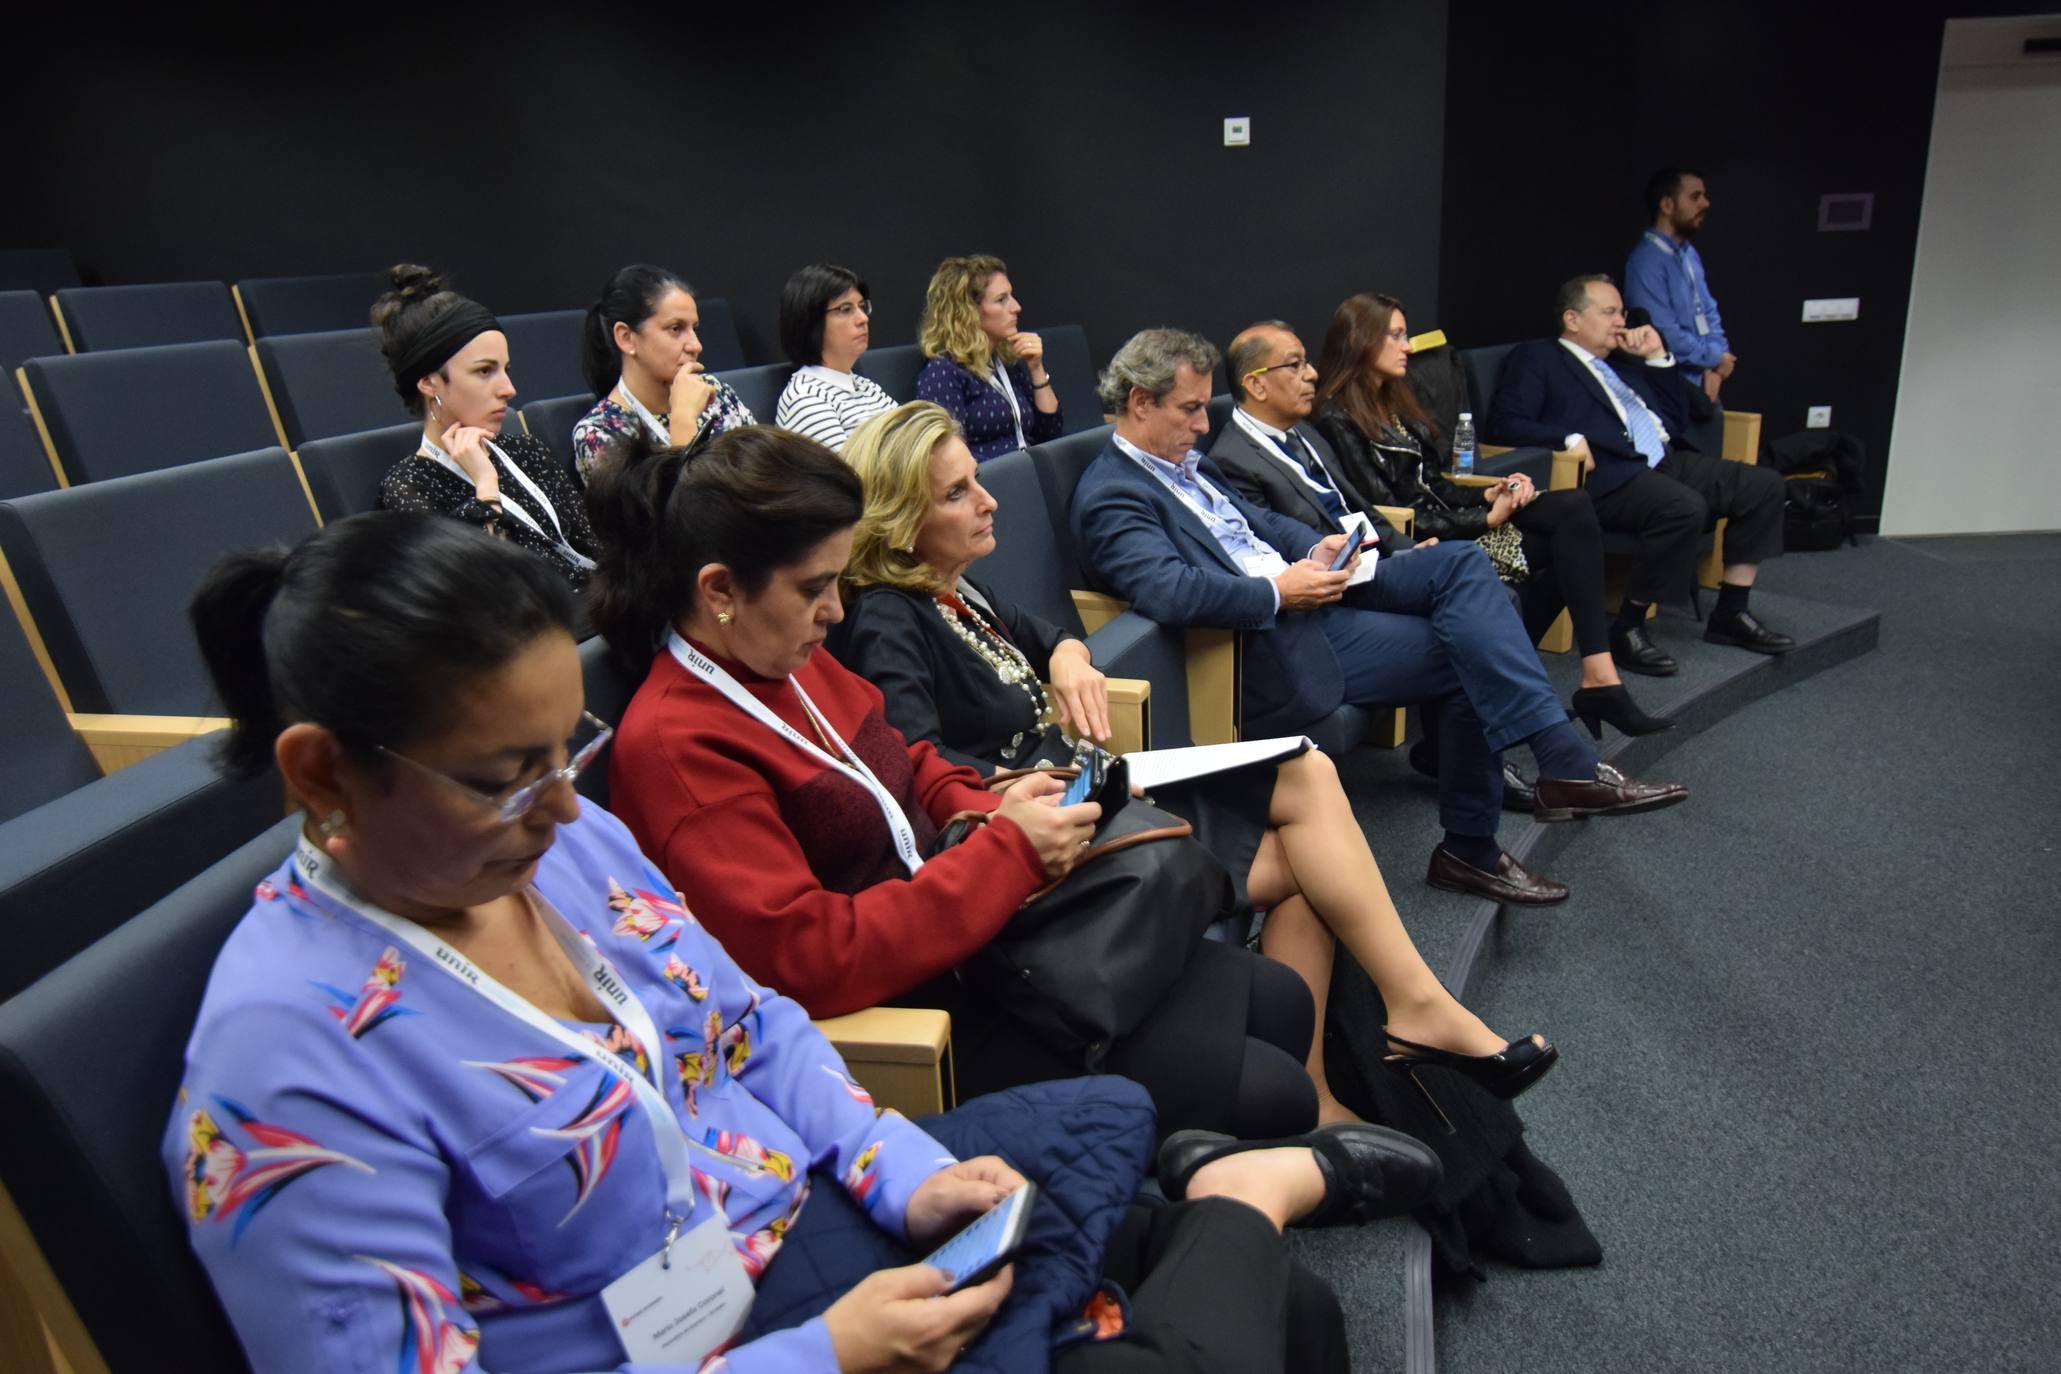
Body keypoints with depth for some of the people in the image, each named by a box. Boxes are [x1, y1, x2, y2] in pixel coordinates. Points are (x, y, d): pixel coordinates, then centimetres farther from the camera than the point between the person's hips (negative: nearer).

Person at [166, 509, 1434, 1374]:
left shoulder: (567, 838, -5)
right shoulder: (288, 1069, -26)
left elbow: (755, 1029, 4)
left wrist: (907, 1171, -10)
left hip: (823, 1195, 7)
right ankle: (1241, 1199, 14)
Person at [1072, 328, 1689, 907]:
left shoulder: (1185, 461, 19)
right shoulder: (1110, 496, -13)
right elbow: (1167, 591, -29)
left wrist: (1316, 550, 1)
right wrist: (1281, 589, -23)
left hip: (1303, 590, 10)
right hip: (1275, 642, -10)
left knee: (1462, 562, -7)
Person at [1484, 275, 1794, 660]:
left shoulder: (1623, 361, 28)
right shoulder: (1535, 359, 6)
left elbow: (1673, 421, 28)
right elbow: (1503, 424, -9)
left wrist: (1658, 358, 18)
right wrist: (1569, 439, -21)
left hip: (1667, 462, 8)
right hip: (1608, 475, -8)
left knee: (1764, 484, -4)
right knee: (1686, 507, -33)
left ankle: (1730, 614, 4)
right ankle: (1627, 629, -19)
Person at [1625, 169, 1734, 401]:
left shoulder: (1689, 253, 13)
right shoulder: (1647, 261, -16)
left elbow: (1709, 312, 16)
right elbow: (1665, 335, -23)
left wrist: (1714, 367, -2)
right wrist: (1715, 359, -8)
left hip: (1704, 386, 8)